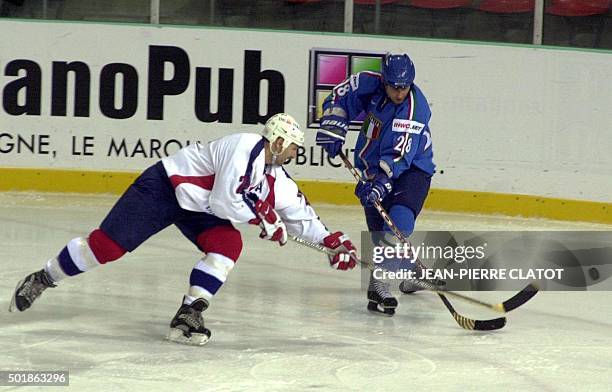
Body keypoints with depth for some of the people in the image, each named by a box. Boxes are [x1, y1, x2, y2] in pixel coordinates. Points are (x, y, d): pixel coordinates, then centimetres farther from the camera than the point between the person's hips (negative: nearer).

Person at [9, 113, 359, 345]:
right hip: (163, 187, -8)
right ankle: (42, 280, 5)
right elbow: (224, 201, -30)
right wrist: (263, 217, -18)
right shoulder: (247, 148, -24)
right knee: (108, 245, -12)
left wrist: (333, 241, 7)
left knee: (229, 245, -16)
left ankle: (188, 315, -16)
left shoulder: (278, 179, 5)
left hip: (197, 209, 9)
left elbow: (300, 214, 15)